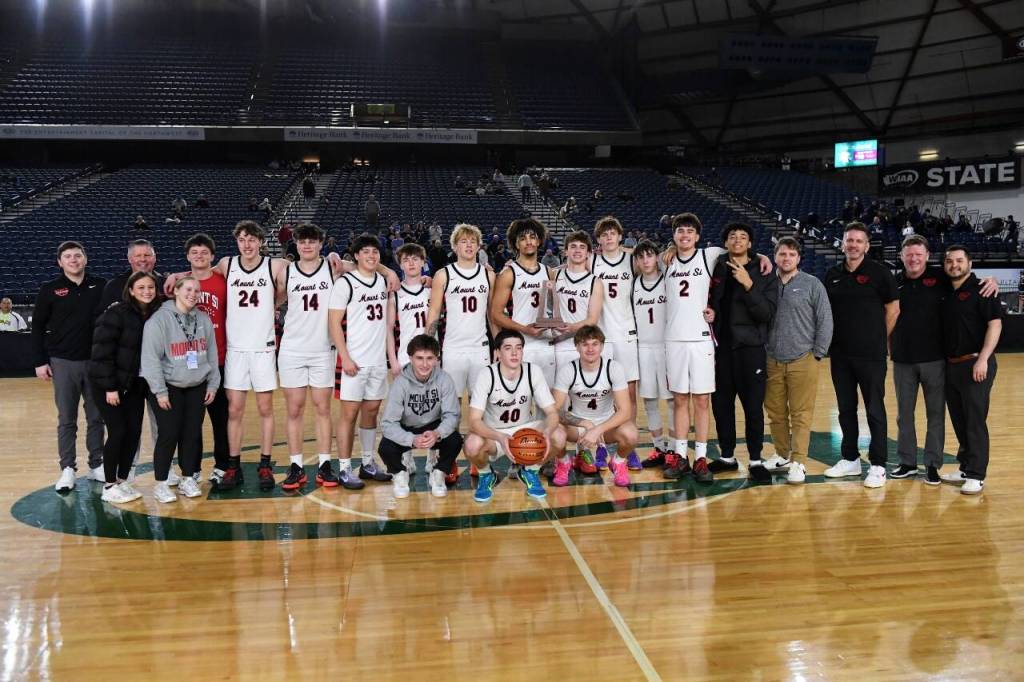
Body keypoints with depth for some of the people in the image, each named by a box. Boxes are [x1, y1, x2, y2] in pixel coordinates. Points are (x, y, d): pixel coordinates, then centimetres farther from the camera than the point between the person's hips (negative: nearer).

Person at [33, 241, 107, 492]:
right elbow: (38, 327, 2)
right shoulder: (50, 290, 0)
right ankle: (67, 469, 15)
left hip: (96, 362, 1)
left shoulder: (101, 286, 2)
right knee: (66, 420, 6)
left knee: (96, 417, 8)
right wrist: (40, 361, -2)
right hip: (63, 363, -1)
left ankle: (96, 465, 20)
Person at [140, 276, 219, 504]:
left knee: (193, 433, 6)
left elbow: (212, 354, 10)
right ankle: (161, 484, 9)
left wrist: (213, 383, 8)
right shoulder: (159, 319, -11)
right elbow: (150, 358, -14)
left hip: (197, 387, 5)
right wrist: (160, 391, -15)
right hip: (169, 387, -4)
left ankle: (187, 479, 21)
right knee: (169, 435, -4)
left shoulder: (204, 319, 5)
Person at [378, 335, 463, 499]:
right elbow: (387, 423, -26)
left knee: (455, 440, -29)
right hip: (406, 429, -1)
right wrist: (412, 440, -44)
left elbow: (452, 415, -20)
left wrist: (437, 434, -42)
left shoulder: (444, 379, -20)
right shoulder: (400, 383, -23)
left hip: (434, 428, 1)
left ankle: (438, 474, 3)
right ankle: (400, 472, 8)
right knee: (385, 448, -29)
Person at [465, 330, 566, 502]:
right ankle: (486, 475, 2)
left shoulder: (533, 372, -16)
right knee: (472, 445, -36)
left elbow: (552, 412, -15)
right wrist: (500, 437, -46)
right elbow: (474, 421, -27)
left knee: (558, 436, -26)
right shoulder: (487, 375, -22)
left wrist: (547, 432, -38)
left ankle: (530, 472, 5)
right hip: (493, 433, -2)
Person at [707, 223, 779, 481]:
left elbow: (767, 313, -12)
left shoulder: (764, 275, -2)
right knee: (721, 405, 10)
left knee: (753, 407, 1)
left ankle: (756, 461, 12)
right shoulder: (716, 269, 7)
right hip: (720, 347, 3)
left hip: (750, 348, -3)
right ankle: (727, 456, 23)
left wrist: (748, 285, -21)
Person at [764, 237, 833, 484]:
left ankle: (798, 462, 4)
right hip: (772, 361, 3)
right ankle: (782, 455, 25)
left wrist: (817, 354, -4)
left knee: (801, 414, -2)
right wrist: (761, 351, 6)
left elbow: (825, 321, -2)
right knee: (775, 412, 10)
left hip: (802, 361, -3)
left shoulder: (812, 284, -1)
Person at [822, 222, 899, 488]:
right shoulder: (833, 274, 8)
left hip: (871, 355, -5)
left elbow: (893, 309, -1)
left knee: (874, 410, 0)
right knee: (845, 408, 12)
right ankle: (850, 459, 24)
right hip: (840, 354, 5)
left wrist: (878, 339, 2)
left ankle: (878, 466, 8)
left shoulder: (879, 272, -4)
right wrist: (832, 338, 8)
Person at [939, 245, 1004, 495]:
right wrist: (945, 361, 11)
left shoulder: (981, 289, -6)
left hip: (975, 364, -7)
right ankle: (965, 468, 22)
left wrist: (983, 359, -20)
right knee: (959, 421, 12)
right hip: (951, 365, 7)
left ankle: (976, 476, 1)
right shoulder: (946, 293, 14)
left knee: (975, 422, -4)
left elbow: (995, 324, -13)